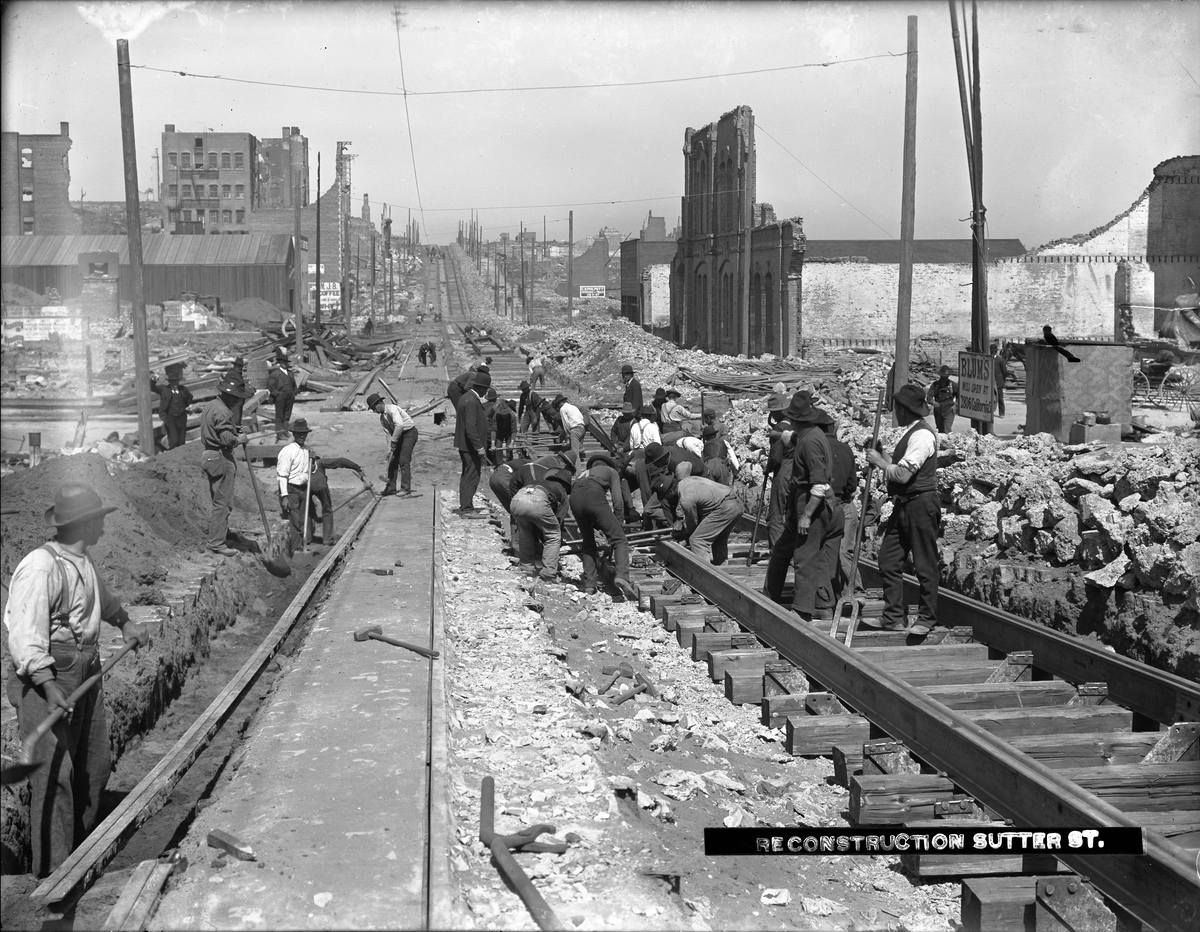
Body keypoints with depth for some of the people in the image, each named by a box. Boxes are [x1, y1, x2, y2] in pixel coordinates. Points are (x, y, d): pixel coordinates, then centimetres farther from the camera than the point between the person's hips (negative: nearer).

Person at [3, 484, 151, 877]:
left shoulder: (82, 561, 8)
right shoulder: (39, 568, -21)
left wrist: (125, 623, 28)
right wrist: (48, 687, -33)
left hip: (86, 673, 10)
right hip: (46, 678, -9)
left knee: (94, 766, 17)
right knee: (54, 774, -7)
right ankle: (53, 872, 2)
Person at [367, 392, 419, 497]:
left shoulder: (392, 409, -22)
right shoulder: (382, 418, 7)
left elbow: (399, 425, -35)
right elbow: (389, 434, 5)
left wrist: (394, 440, -28)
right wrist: (389, 450, -6)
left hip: (409, 432, -9)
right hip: (399, 435, 9)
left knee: (404, 461, -15)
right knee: (392, 460, 7)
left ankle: (405, 489, -13)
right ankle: (391, 488, 14)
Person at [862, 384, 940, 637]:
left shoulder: (922, 435, -16)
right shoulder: (911, 433, 16)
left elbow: (902, 475, -20)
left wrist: (879, 461, -8)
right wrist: (881, 457, 10)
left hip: (921, 505, -10)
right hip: (903, 506, 10)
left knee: (925, 565, 1)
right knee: (888, 561, 9)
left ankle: (926, 619, 10)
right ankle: (893, 617, 15)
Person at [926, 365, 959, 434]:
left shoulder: (953, 384, 0)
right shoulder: (935, 384, 2)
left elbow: (959, 396, 13)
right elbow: (929, 396, -5)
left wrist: (956, 405, -1)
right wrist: (933, 402, -26)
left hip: (949, 411, -3)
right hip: (938, 411, 3)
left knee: (947, 430, -17)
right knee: (940, 430, 13)